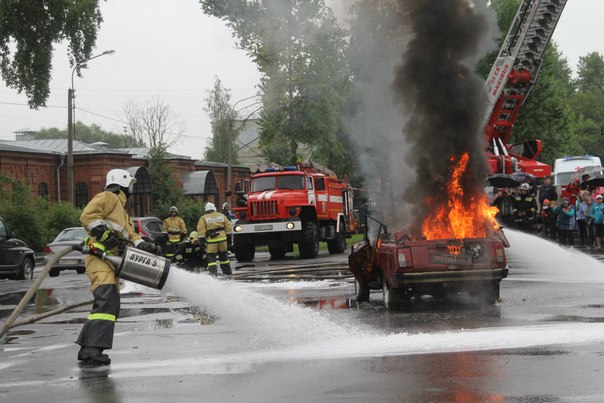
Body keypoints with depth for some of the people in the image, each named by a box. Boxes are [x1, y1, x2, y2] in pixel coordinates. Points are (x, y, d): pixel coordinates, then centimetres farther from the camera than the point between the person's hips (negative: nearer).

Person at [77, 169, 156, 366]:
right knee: (106, 301, -23)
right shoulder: (108, 198, 1)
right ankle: (93, 348, -32)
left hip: (110, 261, 11)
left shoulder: (121, 210, 32)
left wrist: (142, 245, 3)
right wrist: (106, 235, -20)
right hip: (100, 258, -11)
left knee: (112, 306, 10)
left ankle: (87, 348, 14)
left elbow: (130, 234, 22)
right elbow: (88, 216, -14)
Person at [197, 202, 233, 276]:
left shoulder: (203, 218, 2)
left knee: (211, 256, 0)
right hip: (222, 238, 4)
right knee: (223, 255, 18)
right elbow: (228, 227, 11)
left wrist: (201, 240, -5)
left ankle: (213, 272, -12)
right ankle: (227, 271, 25)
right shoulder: (221, 216, 12)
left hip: (211, 240, -4)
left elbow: (201, 230, -8)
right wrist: (229, 238, 16)